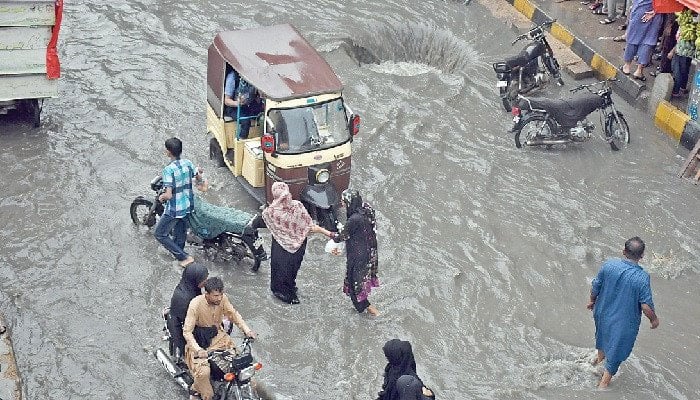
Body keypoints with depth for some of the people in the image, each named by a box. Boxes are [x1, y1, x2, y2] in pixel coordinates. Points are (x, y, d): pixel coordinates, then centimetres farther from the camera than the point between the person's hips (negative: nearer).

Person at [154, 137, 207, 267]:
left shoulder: (168, 170, -26)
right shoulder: (188, 164, -6)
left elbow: (168, 195, -29)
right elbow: (200, 179, 8)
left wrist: (161, 197, -8)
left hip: (174, 210, -7)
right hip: (187, 206, 7)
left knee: (160, 234, 10)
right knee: (180, 233, 26)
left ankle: (184, 257, 9)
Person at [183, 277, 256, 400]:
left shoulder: (222, 299, -13)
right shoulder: (196, 304, -27)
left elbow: (233, 314, 5)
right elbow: (187, 331, -26)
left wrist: (247, 330, -9)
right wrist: (198, 350, -40)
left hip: (217, 334, 5)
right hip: (198, 339, -5)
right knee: (203, 372, -24)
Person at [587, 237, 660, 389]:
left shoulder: (608, 265, -19)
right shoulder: (642, 277, -29)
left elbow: (595, 286, -5)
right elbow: (646, 306, -23)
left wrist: (592, 301, 14)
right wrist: (654, 319, -3)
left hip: (603, 312, 4)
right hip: (624, 321, -4)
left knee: (603, 332, 34)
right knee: (617, 348, 17)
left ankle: (600, 356, 61)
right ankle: (604, 382, 29)